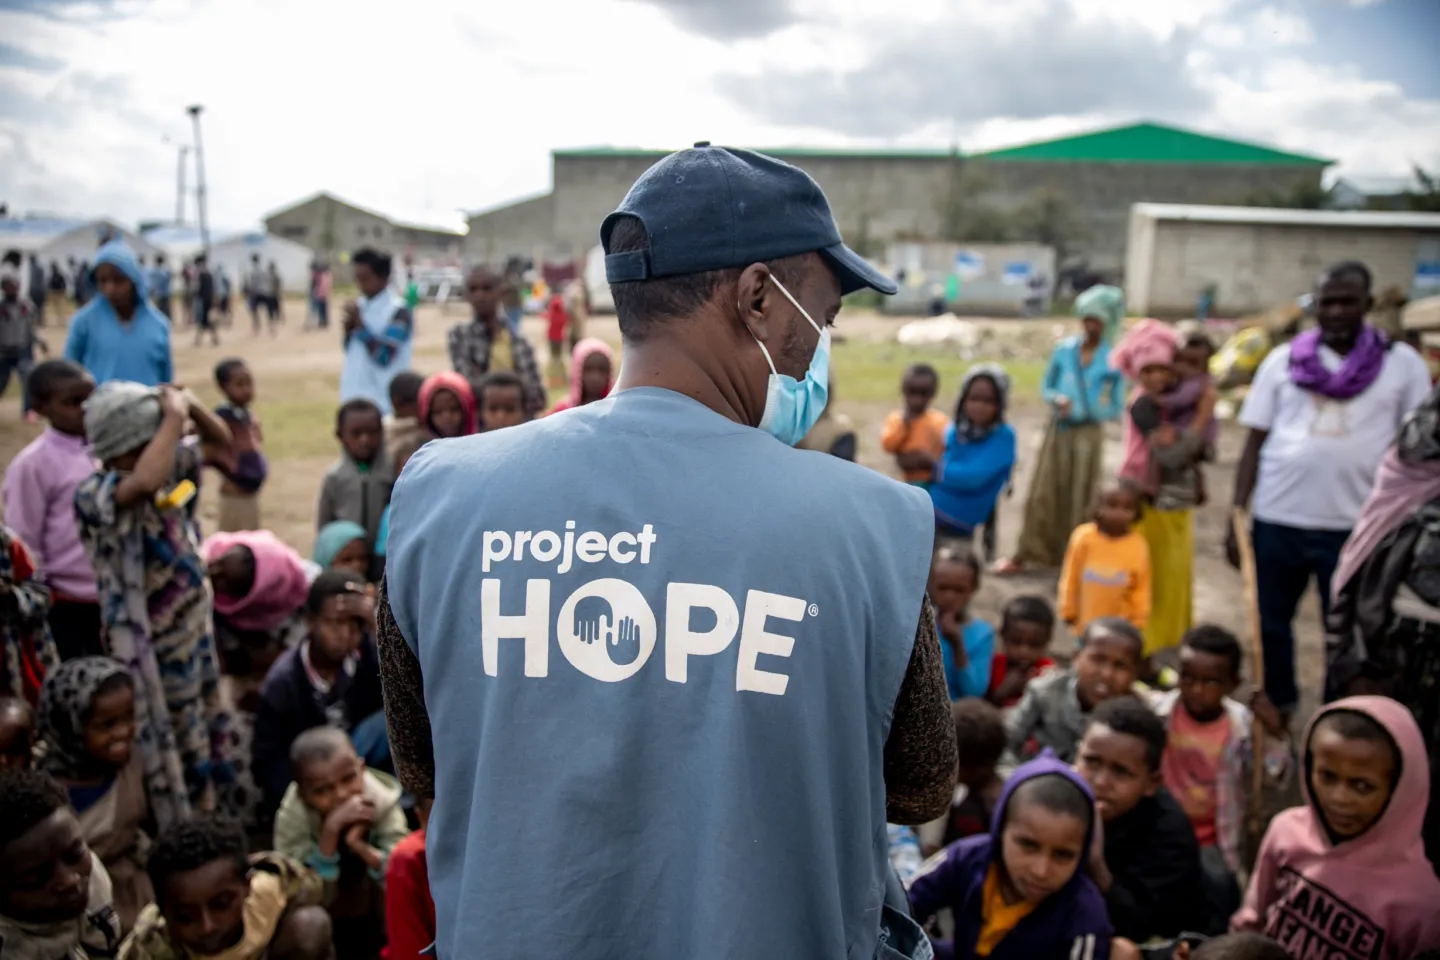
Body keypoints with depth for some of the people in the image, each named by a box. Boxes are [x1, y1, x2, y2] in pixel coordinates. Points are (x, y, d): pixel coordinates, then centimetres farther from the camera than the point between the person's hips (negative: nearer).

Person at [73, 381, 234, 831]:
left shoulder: (168, 467, -4)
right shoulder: (93, 494, -25)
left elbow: (220, 443, 9)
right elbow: (145, 481, -47)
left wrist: (191, 406, -11)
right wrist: (174, 416, -36)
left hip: (196, 631, 8)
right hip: (151, 650, -8)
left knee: (202, 745, 24)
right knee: (168, 758, 7)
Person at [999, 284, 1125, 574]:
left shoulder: (1113, 361, -6)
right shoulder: (1063, 350, 1)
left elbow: (1116, 409, -2)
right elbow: (1045, 386, 8)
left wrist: (1090, 410, -16)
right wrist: (1057, 399, -12)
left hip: (1088, 434, -2)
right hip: (1057, 430, 2)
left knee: (1080, 498, 5)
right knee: (1042, 494, 6)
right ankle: (1024, 555, 15)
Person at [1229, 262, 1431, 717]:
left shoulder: (1402, 363, 2)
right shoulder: (1284, 359, 4)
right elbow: (1255, 444, 5)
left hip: (1357, 526, -1)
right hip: (1276, 520, 2)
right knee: (1270, 623, 14)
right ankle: (1276, 709, 35)